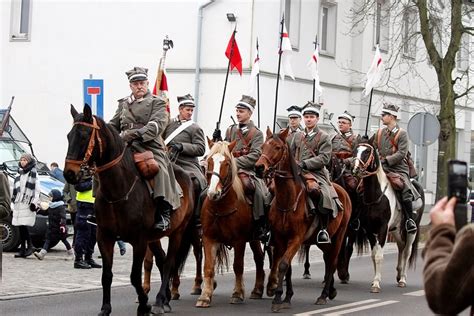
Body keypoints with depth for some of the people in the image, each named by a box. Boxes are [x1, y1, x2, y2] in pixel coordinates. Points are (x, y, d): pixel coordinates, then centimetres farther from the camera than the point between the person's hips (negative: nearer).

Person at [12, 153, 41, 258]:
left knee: (24, 226, -15)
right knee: (20, 227, 5)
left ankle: (30, 246, -4)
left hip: (27, 205, -7)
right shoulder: (20, 175, 19)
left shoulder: (33, 174, -2)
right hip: (18, 204, 7)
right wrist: (13, 198, 16)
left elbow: (37, 190, -7)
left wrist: (34, 202, -13)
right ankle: (22, 249, 8)